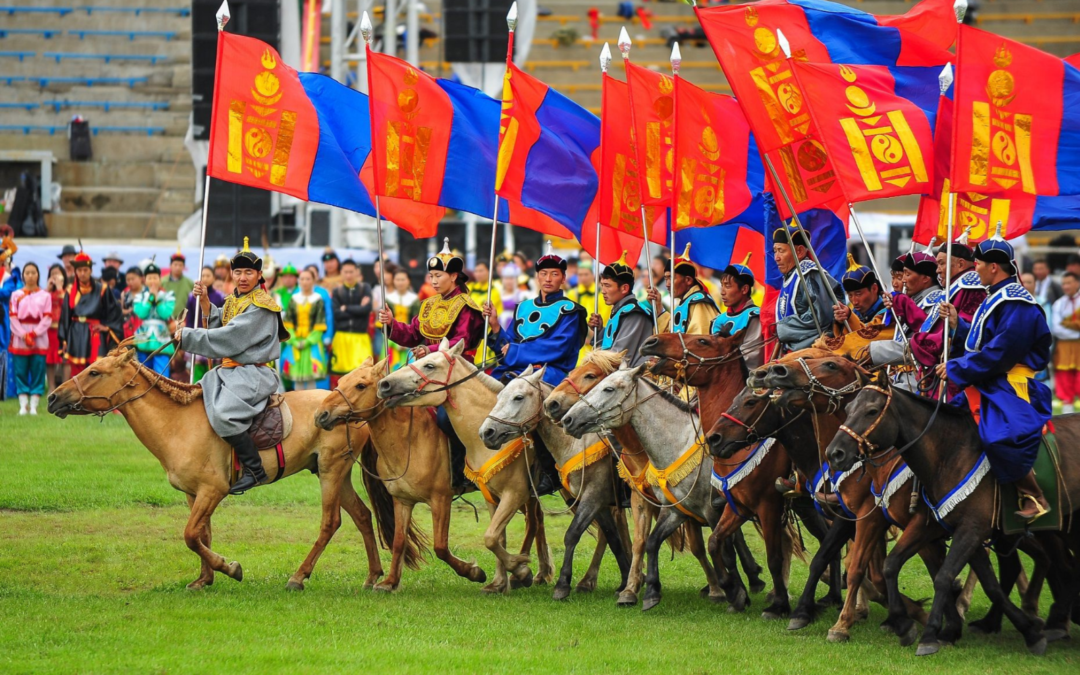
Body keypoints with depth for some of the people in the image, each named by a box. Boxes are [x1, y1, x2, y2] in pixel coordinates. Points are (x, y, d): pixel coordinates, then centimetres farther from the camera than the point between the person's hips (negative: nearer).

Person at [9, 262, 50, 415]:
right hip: (19, 340, 0)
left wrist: (34, 333, -12)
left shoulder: (45, 296, 6)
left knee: (38, 372, -3)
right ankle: (23, 406, -1)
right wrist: (23, 335, -12)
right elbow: (13, 317, 1)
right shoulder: (16, 295, 7)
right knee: (20, 372, -2)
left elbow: (47, 319, 0)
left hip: (39, 338, 0)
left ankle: (33, 406, -1)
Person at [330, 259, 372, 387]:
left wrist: (346, 308, -5)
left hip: (360, 338, -2)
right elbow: (336, 314, -6)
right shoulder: (336, 292, 7)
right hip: (341, 337, 2)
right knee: (338, 373, 3)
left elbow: (366, 308, -10)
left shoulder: (365, 288, 6)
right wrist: (357, 310, -9)